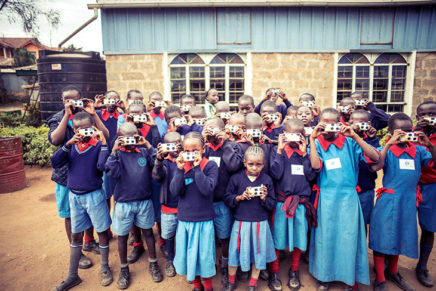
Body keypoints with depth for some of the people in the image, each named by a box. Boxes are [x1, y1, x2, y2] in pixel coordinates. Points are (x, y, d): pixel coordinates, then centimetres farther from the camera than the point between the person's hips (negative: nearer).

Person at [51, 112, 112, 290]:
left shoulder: (98, 145, -10)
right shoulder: (72, 145, 1)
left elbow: (102, 167, -23)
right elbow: (55, 163, -10)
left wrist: (103, 144, -24)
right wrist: (68, 144, -19)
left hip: (94, 195, -4)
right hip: (74, 196, 4)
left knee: (102, 232, 10)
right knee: (76, 236, 16)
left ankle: (105, 269, 30)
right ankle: (72, 276, 30)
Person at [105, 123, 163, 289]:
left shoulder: (144, 151, 0)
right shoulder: (117, 153, -3)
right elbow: (113, 173, -16)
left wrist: (148, 145, -16)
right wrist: (114, 151, -20)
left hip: (144, 201, 1)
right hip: (123, 203, -1)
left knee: (148, 232, 13)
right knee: (122, 236, 11)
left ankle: (153, 264, 31)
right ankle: (124, 269, 30)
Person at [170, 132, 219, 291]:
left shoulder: (210, 166, -7)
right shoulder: (182, 165, 0)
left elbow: (207, 189, -21)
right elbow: (175, 191, -9)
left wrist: (197, 168, -23)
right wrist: (180, 170, -20)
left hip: (204, 219, -3)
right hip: (184, 219, 3)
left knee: (204, 254, 8)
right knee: (187, 253, 14)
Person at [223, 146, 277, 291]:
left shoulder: (267, 180, -2)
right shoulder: (236, 178, -4)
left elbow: (272, 204, 2)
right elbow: (227, 198, -2)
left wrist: (264, 198, -18)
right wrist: (240, 197, -17)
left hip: (260, 223, 1)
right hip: (241, 222, 0)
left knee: (258, 253, 12)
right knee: (235, 252, 9)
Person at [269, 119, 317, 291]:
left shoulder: (306, 152, 6)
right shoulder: (278, 150, -1)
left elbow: (311, 176, -4)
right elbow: (275, 174, -14)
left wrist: (304, 154, -9)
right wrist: (280, 150, -14)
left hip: (301, 202, 2)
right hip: (281, 202, -2)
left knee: (298, 238, 12)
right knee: (277, 238, 5)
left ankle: (294, 271, 32)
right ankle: (274, 272, 23)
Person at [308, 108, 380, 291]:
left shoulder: (349, 142, 1)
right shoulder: (317, 143, 1)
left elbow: (375, 157, -10)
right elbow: (315, 166, -17)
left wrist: (354, 136, -15)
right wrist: (312, 138, -17)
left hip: (348, 197, 0)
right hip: (326, 198, 0)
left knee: (348, 238, 7)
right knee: (325, 236, 10)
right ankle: (324, 276, 30)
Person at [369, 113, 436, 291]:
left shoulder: (418, 150, 4)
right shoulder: (386, 150, -8)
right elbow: (374, 167, -25)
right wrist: (389, 144, -26)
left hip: (409, 201, 5)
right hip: (388, 201, -4)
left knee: (400, 238, 19)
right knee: (382, 238, 3)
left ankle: (392, 272, 41)